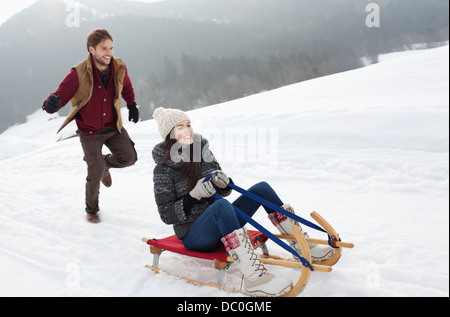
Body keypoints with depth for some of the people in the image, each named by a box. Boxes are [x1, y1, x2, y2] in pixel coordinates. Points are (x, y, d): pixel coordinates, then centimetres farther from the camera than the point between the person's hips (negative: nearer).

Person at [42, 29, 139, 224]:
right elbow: (61, 94, -24)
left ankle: (104, 163, 30)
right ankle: (91, 210, 21)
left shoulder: (119, 68, -8)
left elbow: (126, 88, 15)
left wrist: (132, 105, 8)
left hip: (113, 126, 4)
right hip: (89, 130, -4)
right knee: (96, 173, -6)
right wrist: (51, 103, -46)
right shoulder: (79, 73, -21)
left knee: (129, 158, -6)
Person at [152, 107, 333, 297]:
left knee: (262, 188, -6)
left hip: (219, 223, 7)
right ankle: (253, 277, -46)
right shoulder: (163, 170, -9)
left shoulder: (203, 152, 6)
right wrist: (195, 195, -23)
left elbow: (224, 192, 12)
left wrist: (223, 183, -11)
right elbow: (167, 215, -12)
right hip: (193, 235, -6)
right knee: (222, 205, -38)